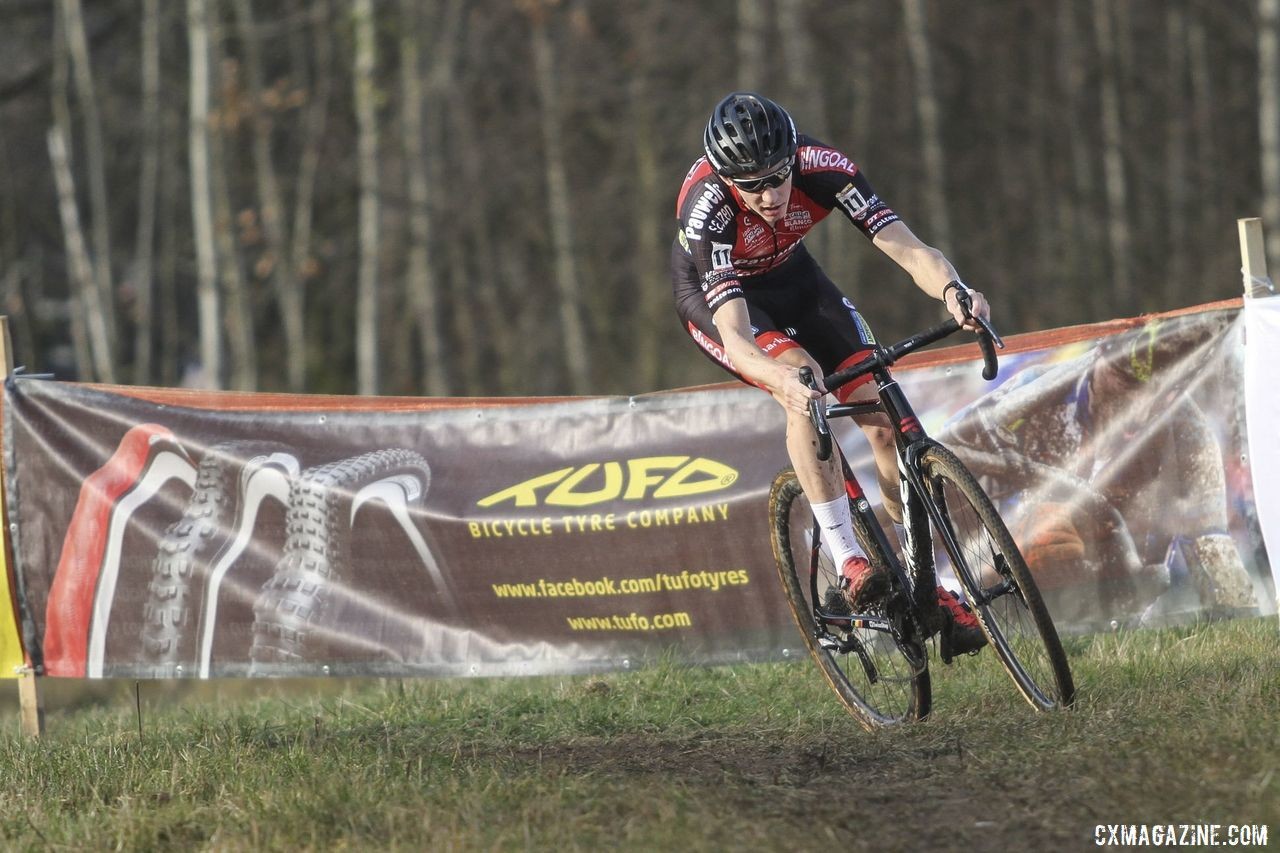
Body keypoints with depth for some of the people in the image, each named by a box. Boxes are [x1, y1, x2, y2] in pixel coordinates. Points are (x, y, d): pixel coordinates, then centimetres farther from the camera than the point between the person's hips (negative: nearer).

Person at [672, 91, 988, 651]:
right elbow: (736, 337, -45)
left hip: (790, 276, 4)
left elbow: (908, 250, -36)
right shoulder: (706, 209, -39)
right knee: (804, 380, -33)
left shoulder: (821, 167, -32)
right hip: (714, 295, -4)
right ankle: (849, 563, -29)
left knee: (883, 415, -10)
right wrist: (784, 381, -66)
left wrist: (950, 289, -58)